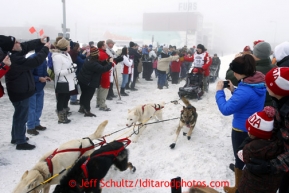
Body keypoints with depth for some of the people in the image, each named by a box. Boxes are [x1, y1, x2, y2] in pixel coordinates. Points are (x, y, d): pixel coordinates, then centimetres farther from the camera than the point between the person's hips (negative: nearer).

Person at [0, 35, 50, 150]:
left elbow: (27, 46, 10)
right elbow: (36, 61, -27)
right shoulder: (15, 60, -31)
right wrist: (46, 48, -16)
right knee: (21, 116, 3)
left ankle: (15, 137, 38)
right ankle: (21, 142, 16)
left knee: (18, 115, 23)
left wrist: (39, 41, 6)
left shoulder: (12, 54, -2)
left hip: (18, 90, 10)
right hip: (20, 92, -10)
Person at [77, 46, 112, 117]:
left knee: (84, 94, 22)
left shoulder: (90, 59, 6)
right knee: (88, 96, -1)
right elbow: (103, 69, -31)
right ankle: (87, 111, 9)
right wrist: (110, 63, -19)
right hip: (89, 83, -11)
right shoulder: (93, 63, -28)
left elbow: (100, 64, 12)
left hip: (83, 80, 11)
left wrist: (106, 62, -2)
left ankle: (82, 108, 37)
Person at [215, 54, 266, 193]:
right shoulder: (260, 83, -4)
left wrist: (219, 91, -18)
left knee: (240, 159, 12)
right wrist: (233, 90, 0)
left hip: (242, 130, -9)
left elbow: (226, 109, -28)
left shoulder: (245, 90, -31)